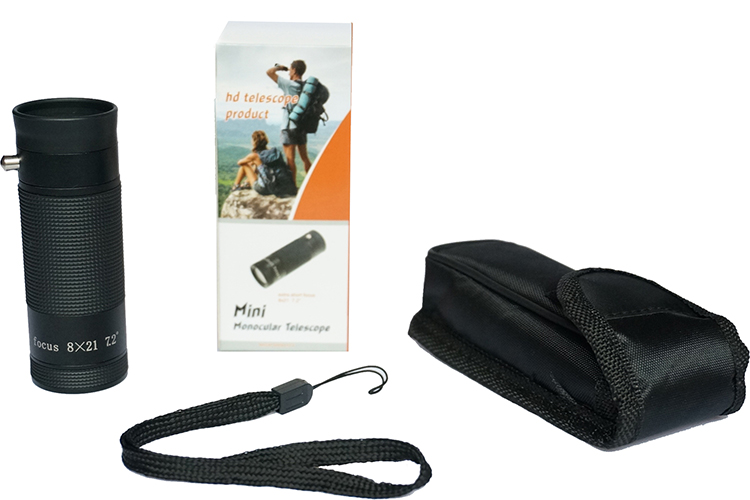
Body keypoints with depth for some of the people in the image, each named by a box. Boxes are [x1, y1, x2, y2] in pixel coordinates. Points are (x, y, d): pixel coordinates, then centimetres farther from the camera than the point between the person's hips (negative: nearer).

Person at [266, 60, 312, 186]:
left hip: (290, 127, -7)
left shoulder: (290, 85, -12)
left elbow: (269, 72, -10)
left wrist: (279, 67, 6)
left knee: (290, 159, -5)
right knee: (305, 158, 15)